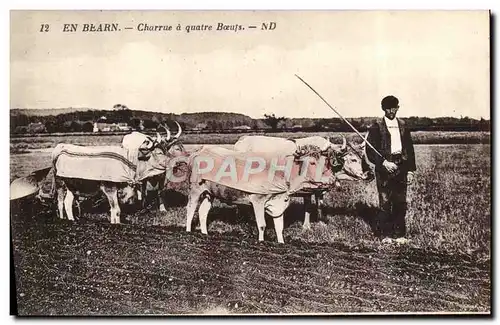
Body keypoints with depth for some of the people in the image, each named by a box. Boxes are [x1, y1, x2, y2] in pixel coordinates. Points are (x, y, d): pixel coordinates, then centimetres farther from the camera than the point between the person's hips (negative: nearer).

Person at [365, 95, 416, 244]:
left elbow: (409, 149, 14)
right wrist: (384, 163, -15)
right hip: (384, 168, -4)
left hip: (401, 167, 4)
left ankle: (399, 234, 12)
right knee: (385, 202, -3)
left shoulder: (403, 126, 13)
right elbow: (370, 150, -5)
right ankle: (385, 234, 6)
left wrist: (411, 170, 7)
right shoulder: (377, 127, 1)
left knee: (401, 203, 4)